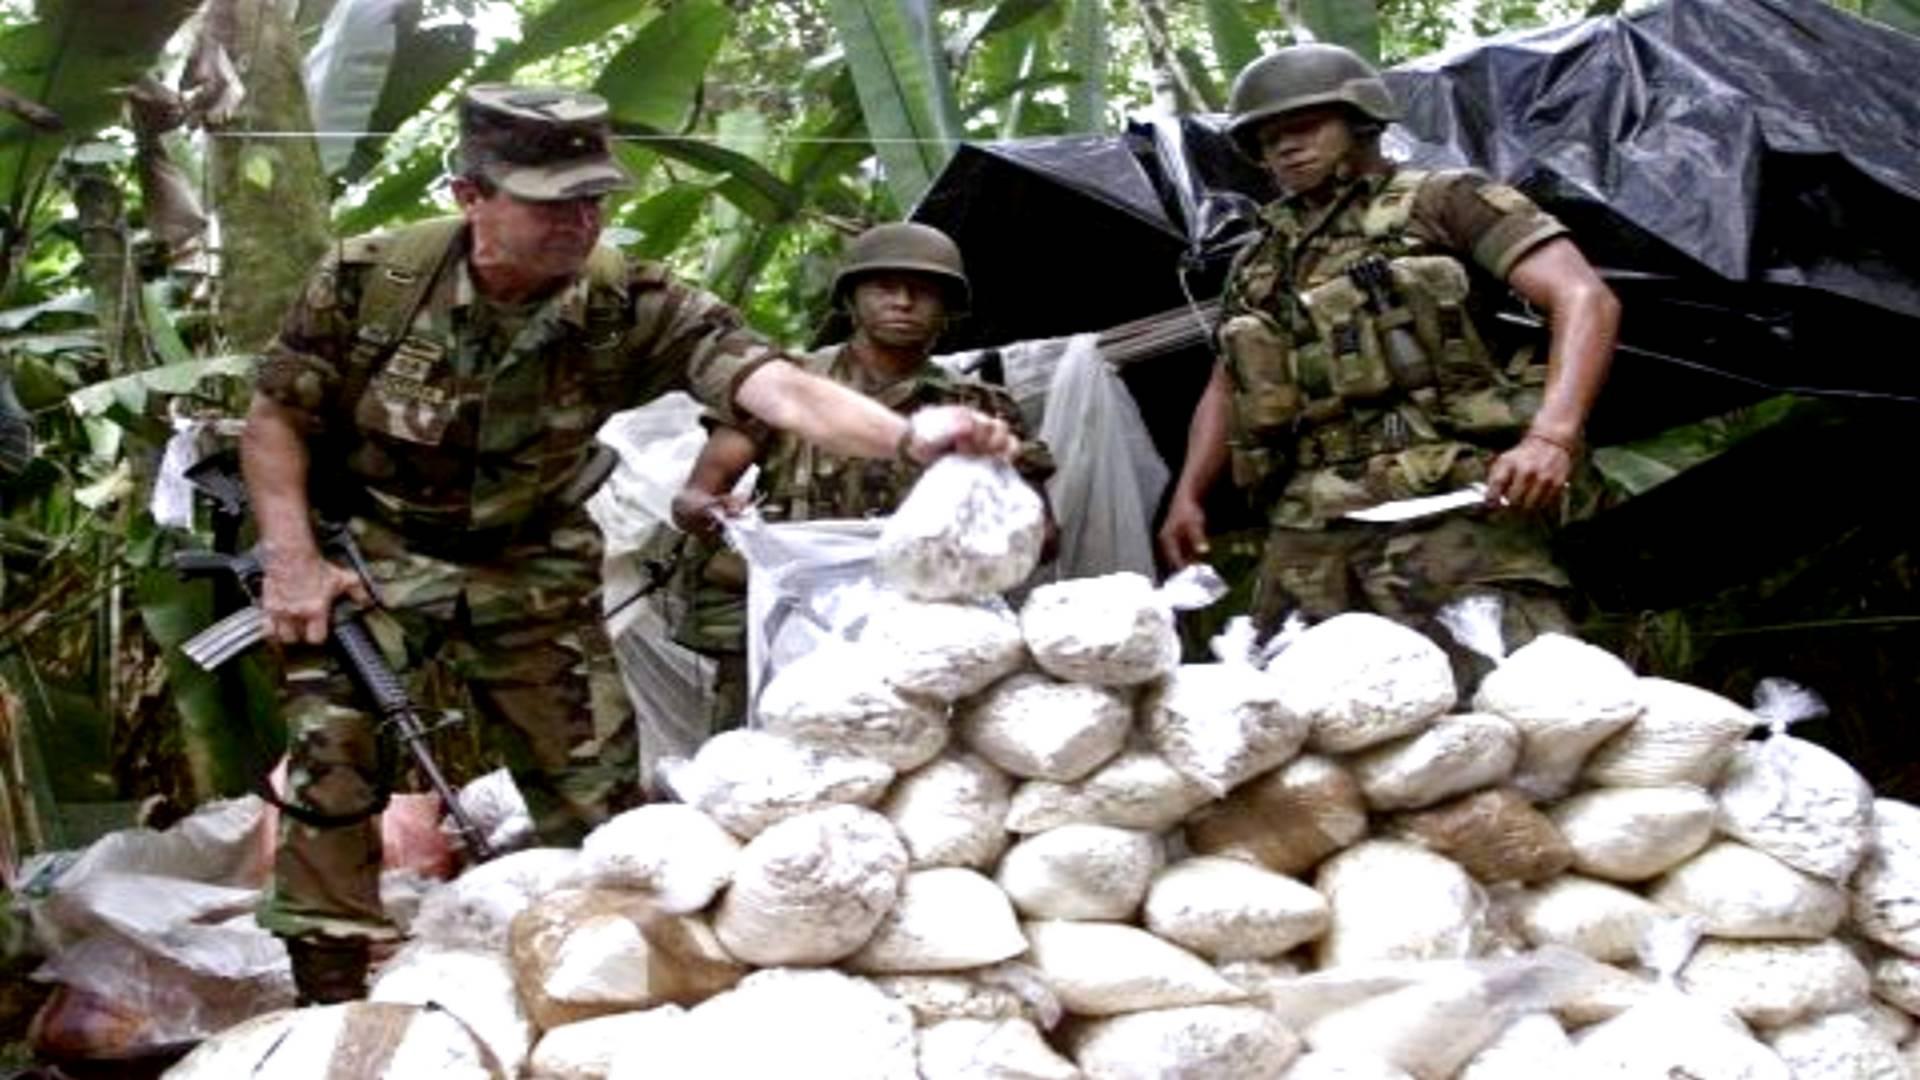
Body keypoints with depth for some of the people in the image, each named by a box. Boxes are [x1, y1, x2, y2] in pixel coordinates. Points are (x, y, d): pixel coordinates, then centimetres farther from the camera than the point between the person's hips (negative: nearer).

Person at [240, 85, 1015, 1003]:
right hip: (371, 555, -1)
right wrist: (291, 559, -18)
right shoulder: (366, 280, -19)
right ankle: (332, 995, -2)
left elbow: (776, 387, -34)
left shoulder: (630, 306, -20)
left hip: (531, 573, 2)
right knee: (329, 755, -17)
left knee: (599, 794, 4)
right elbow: (277, 416, -6)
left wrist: (908, 435, -52)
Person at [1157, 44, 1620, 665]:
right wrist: (1188, 494, 22)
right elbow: (1225, 389, 38)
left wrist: (1551, 437, -19)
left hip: (1449, 504, -5)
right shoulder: (1259, 263, 26)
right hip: (1308, 528, 5)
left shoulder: (1441, 202, 7)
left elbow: (1585, 299, -4)